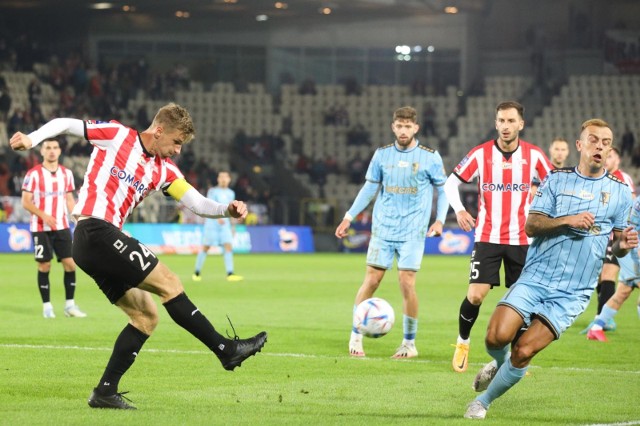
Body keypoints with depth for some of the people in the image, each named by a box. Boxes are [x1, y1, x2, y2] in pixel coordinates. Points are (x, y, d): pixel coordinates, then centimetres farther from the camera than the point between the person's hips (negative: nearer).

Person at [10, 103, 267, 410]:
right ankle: (226, 350, -5)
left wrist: (227, 210, -9)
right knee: (169, 283, -9)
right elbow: (64, 125, 0)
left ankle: (105, 392, 6)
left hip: (94, 244, 9)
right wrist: (32, 139, -17)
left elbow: (197, 203, 11)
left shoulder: (163, 170, 15)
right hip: (96, 232, -9)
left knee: (146, 315, 7)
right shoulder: (116, 136, -2)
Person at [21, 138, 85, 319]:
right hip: (41, 228, -4)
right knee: (44, 266, -2)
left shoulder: (66, 173, 8)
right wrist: (44, 216, -21)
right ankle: (47, 306, 7)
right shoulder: (34, 174, -6)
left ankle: (70, 305, 5)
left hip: (62, 227, 4)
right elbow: (26, 202, -7)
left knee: (70, 263, -3)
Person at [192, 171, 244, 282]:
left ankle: (230, 274, -16)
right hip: (211, 223, -4)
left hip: (225, 224, 4)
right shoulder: (213, 191, -4)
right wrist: (218, 217, -34)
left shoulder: (231, 193, 13)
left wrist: (232, 226, 23)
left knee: (228, 247, -10)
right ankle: (197, 273, 14)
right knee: (205, 248, 1)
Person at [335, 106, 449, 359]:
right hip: (383, 228, 2)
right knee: (371, 280, -2)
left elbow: (443, 190, 6)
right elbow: (369, 188, 14)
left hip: (413, 232, -2)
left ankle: (409, 343, 5)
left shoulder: (430, 157, -1)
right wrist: (349, 217, 9)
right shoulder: (382, 155, 6)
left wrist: (439, 219, -7)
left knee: (407, 283, -9)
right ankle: (356, 336, 10)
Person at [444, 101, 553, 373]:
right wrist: (459, 210, -9)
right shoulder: (481, 154, -4)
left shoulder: (534, 156, -2)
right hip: (487, 237, -1)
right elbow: (451, 181, 6)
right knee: (475, 295, -10)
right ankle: (462, 342, 15)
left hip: (521, 240, 1)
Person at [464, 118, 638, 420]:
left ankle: (483, 402, 10)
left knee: (524, 351, -13)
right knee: (497, 337, -17)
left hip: (572, 293, 0)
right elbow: (531, 225, -2)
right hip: (534, 279, 0)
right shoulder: (557, 180, 6)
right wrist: (567, 220, -18)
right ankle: (500, 363, 20)